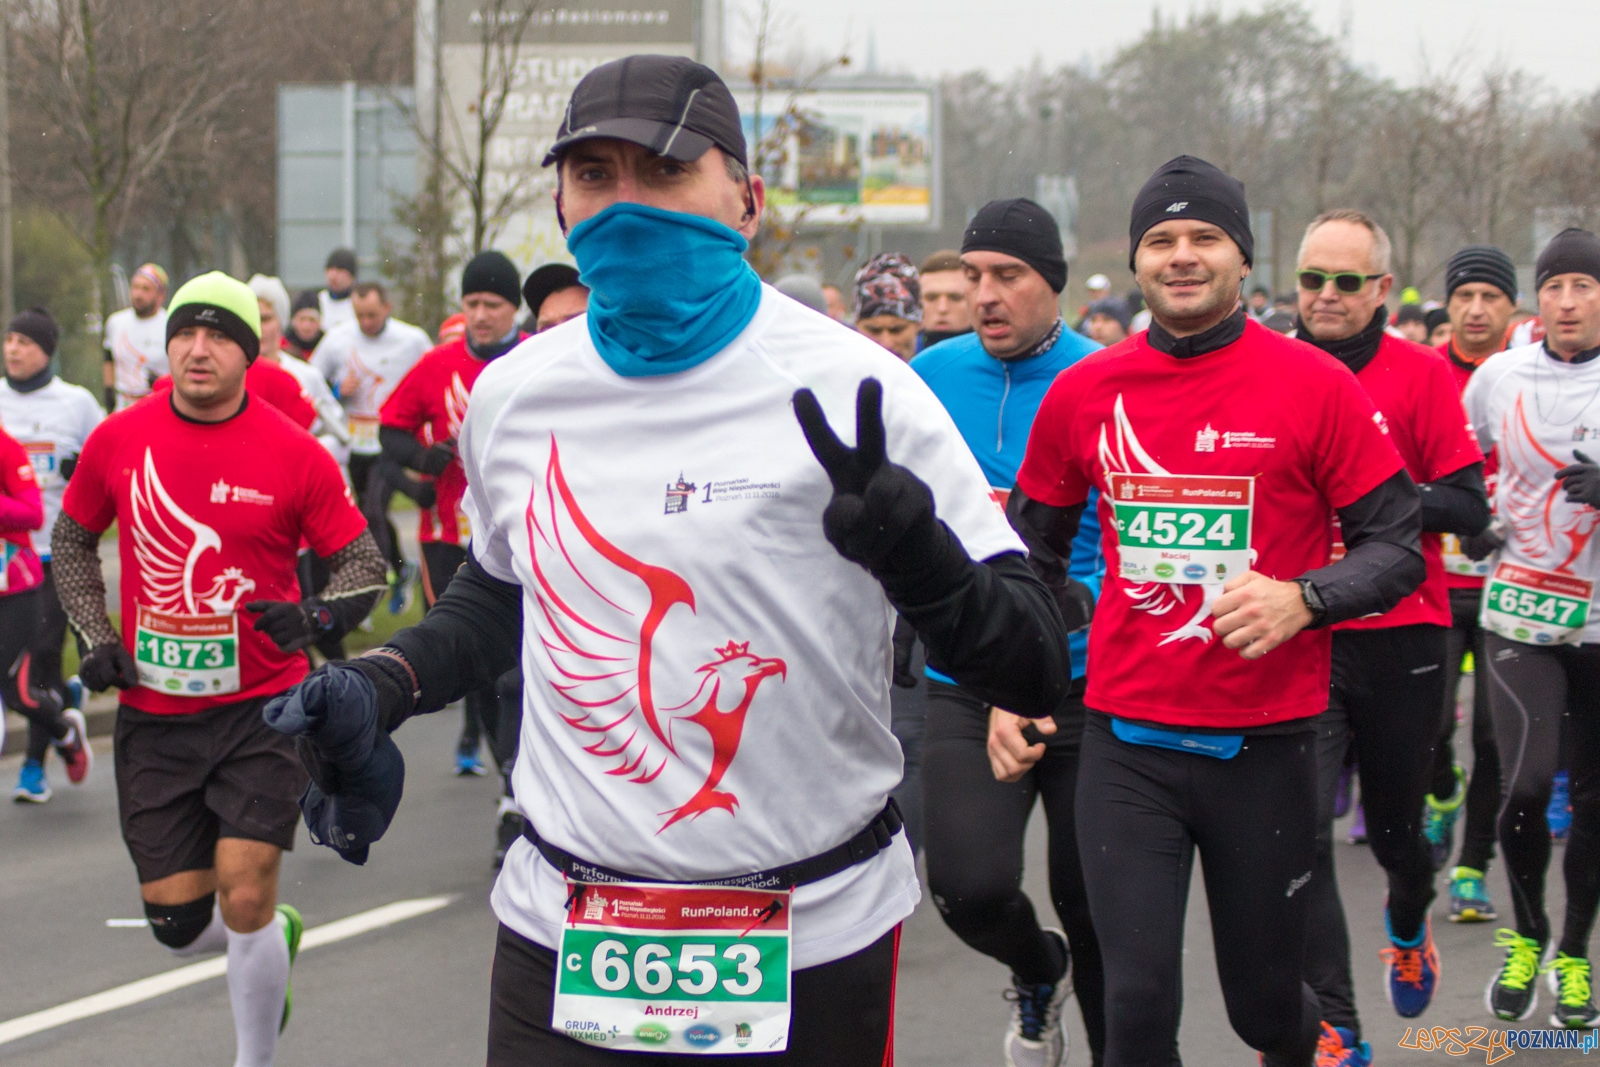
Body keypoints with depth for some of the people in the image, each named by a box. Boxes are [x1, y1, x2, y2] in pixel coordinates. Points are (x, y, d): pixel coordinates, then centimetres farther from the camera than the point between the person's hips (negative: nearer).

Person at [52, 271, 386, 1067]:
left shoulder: (297, 456, -8)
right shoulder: (117, 441, -1)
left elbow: (364, 563, 1)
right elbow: (71, 541, 16)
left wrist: (319, 615, -19)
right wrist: (96, 636, 4)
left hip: (263, 710, -3)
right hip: (152, 714, 3)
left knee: (244, 896, -11)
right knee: (176, 921, 5)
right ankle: (276, 937, 40)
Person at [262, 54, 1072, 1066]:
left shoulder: (850, 391, -10)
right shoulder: (513, 394, 3)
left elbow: (1035, 672, -13)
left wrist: (914, 554, -31)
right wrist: (379, 688, 6)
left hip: (811, 945, -3)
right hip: (563, 941, 3)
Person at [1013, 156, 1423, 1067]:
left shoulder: (1314, 385, -5)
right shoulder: (1083, 393, 3)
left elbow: (1399, 547, -3)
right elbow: (1030, 551, 17)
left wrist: (1302, 598, -21)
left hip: (1266, 742, -1)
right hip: (1127, 742, 1)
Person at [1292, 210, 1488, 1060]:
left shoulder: (1423, 374, -2)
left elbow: (1469, 507, -6)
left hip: (1401, 638, 0)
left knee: (1394, 825, 15)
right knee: (1301, 835, -11)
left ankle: (1409, 925, 50)